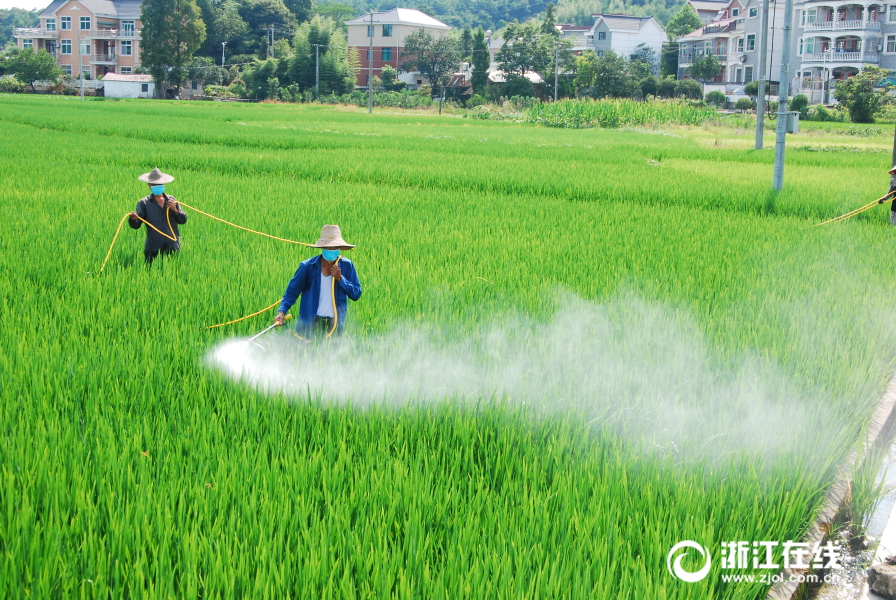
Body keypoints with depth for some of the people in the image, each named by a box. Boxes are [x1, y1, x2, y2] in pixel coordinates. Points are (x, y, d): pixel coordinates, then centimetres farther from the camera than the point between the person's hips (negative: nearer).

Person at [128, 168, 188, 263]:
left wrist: (175, 210, -9)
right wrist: (133, 219, -27)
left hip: (173, 248, 2)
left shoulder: (172, 200, 11)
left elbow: (183, 220, 8)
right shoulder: (143, 203, 4)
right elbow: (136, 225, -5)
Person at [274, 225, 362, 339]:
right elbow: (292, 291, 0)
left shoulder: (347, 266, 0)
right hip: (310, 323, -1)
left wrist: (340, 278, -13)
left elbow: (356, 294, 0)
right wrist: (282, 311, -14)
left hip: (335, 324, 1)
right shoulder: (308, 266, -4)